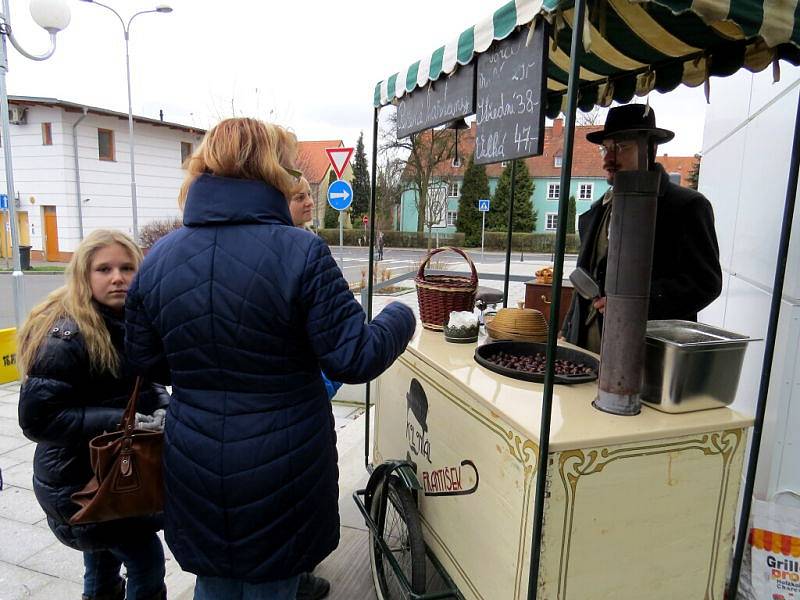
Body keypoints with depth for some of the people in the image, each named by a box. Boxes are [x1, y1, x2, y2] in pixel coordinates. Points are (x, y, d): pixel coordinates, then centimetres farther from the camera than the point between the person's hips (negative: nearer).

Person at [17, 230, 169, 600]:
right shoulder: (67, 335, -24)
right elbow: (37, 417, -27)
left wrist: (160, 402, -11)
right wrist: (119, 421, -32)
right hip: (76, 483, -7)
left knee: (104, 563, 26)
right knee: (146, 560, -1)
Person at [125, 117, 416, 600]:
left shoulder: (159, 257, -4)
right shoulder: (301, 252, -20)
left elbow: (142, 362, 4)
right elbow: (353, 360, -19)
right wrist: (401, 318, -1)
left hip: (195, 469, 4)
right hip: (280, 470, -3)